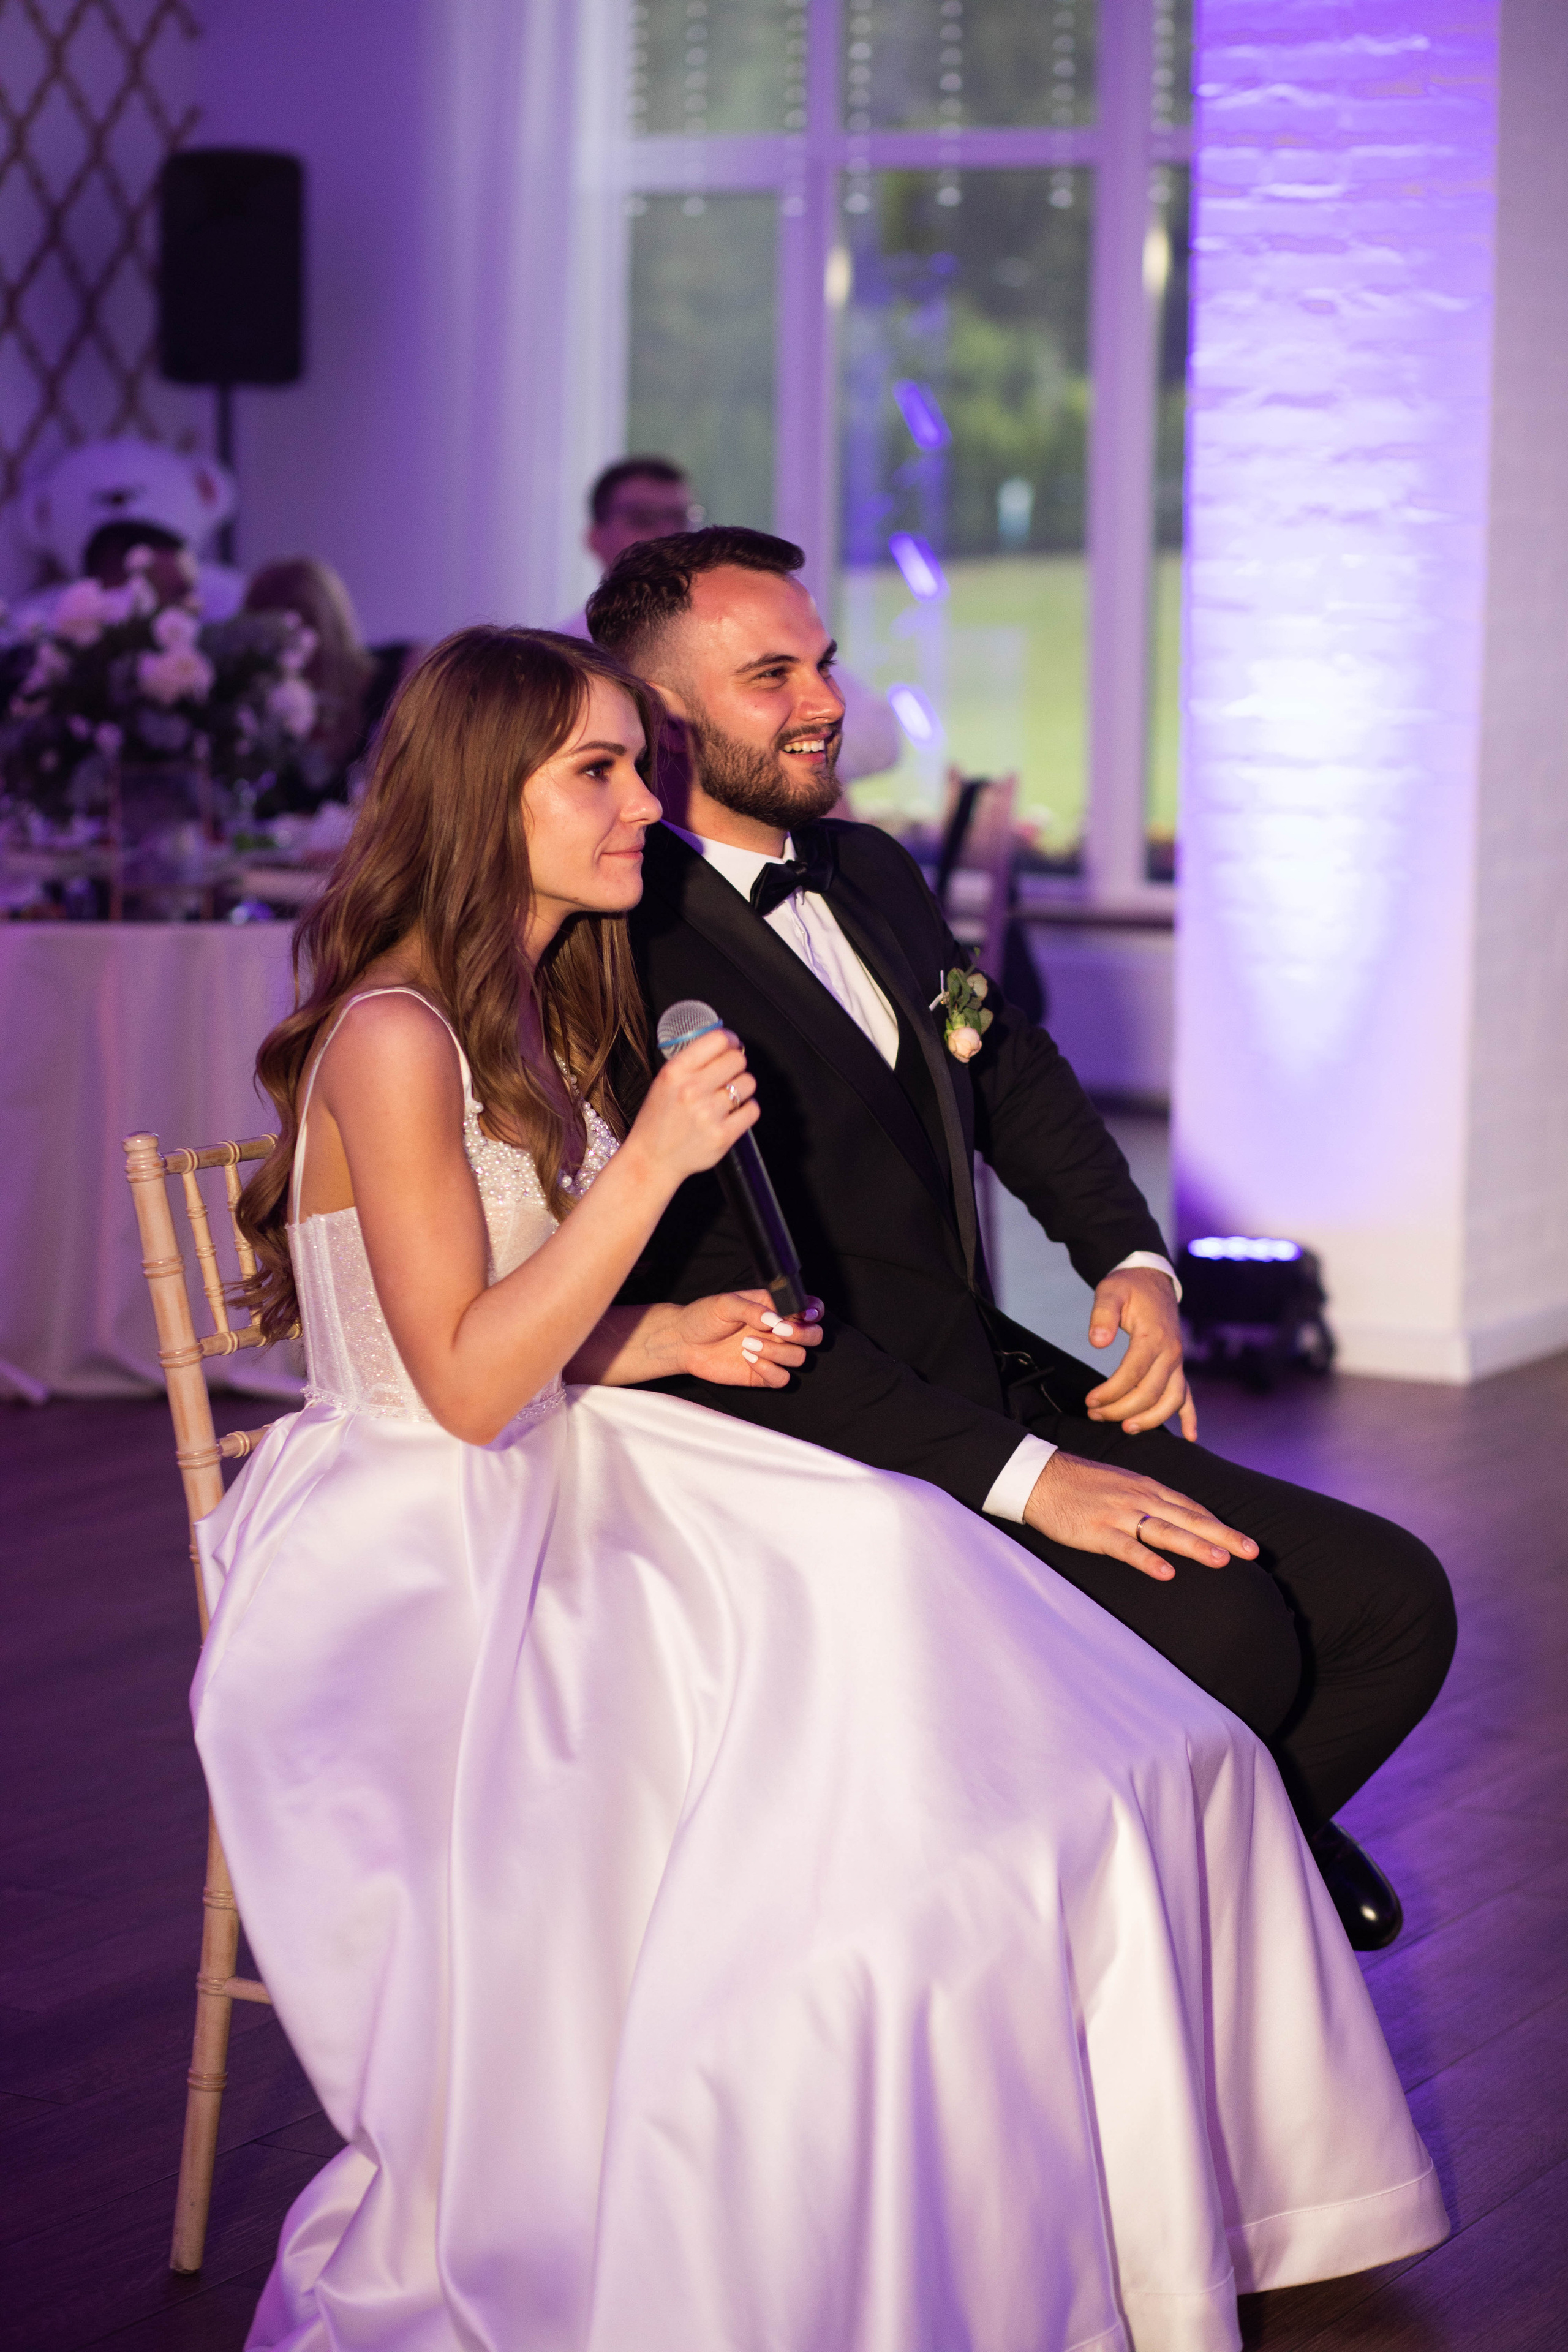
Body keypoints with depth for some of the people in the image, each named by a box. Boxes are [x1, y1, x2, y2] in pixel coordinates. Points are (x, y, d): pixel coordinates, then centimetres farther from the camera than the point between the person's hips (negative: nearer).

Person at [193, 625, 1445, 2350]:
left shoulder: (543, 1009, 13)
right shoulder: (393, 1039, -16)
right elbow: (463, 1385, -20)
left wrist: (672, 1340, 0)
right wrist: (650, 1167, -23)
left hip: (558, 1496, 8)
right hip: (413, 1567, -8)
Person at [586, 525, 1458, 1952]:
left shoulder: (870, 872, 14)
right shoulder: (627, 948, -16)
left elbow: (1017, 1077, 24)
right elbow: (730, 1309, -21)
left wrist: (1133, 1259, 3)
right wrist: (1016, 1473, -23)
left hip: (1002, 1394, 9)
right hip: (843, 1462, -8)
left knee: (1392, 1603, -2)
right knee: (1218, 1629, -26)